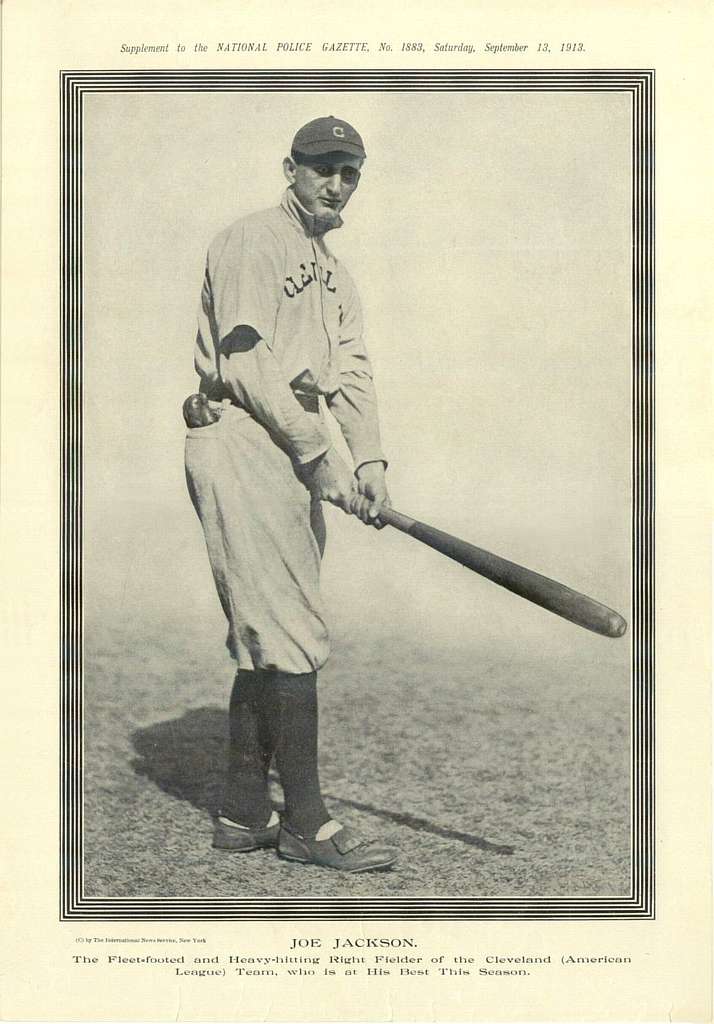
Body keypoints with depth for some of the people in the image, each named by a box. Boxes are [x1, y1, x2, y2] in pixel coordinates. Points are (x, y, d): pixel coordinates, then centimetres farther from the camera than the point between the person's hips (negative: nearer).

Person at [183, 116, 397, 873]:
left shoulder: (335, 276, 24)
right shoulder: (252, 242, -3)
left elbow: (350, 375, 12)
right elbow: (245, 366, -14)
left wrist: (369, 460, -5)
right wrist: (320, 455, -16)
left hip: (297, 459, 9)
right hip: (239, 442, -9)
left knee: (266, 639, 9)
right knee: (293, 634, -11)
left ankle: (244, 813, 16)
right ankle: (306, 823, -4)